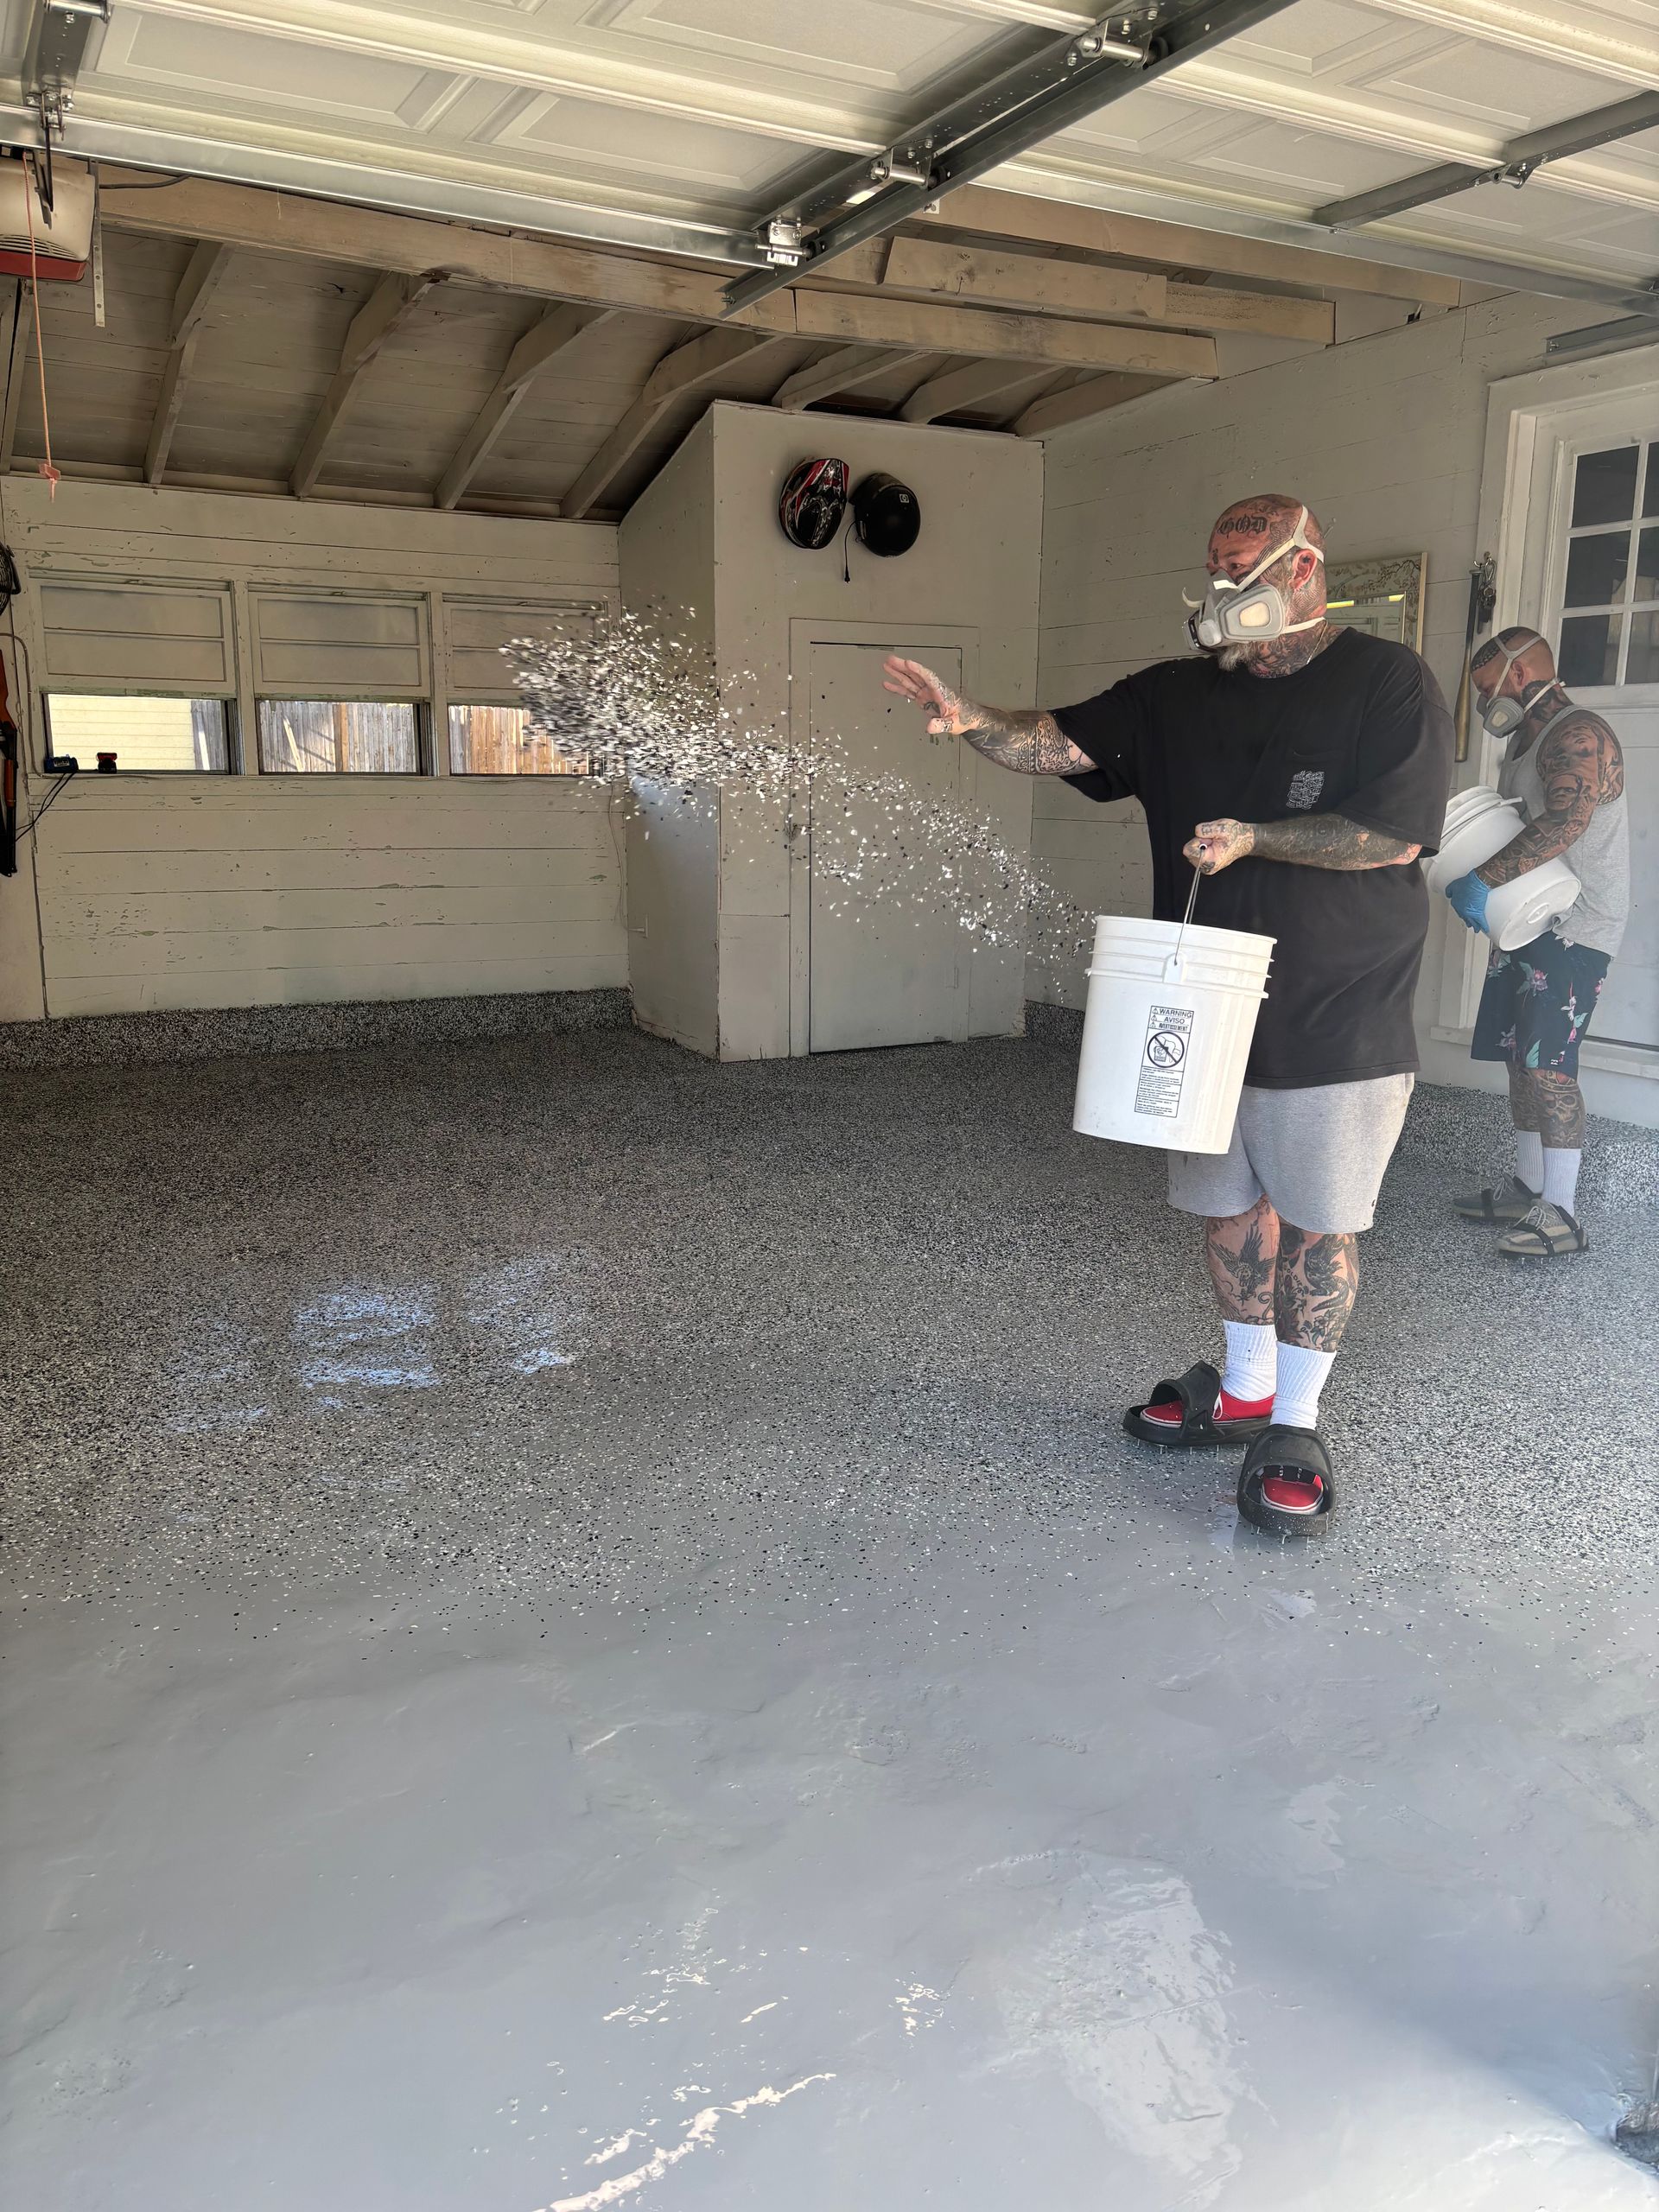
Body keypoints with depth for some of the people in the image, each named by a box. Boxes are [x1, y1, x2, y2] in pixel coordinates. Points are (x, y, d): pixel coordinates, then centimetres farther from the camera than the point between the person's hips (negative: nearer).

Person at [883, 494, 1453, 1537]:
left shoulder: (1388, 683, -5)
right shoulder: (1179, 694, 9)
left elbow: (1398, 833, -14)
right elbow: (1065, 742, 0)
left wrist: (1254, 839, -19)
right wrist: (975, 720, -18)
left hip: (1338, 1019, -5)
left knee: (1316, 1223, 3)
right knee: (1230, 1205, 14)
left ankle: (1296, 1425, 15)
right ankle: (1245, 1389, 32)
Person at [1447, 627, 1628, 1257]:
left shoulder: (1577, 734, -13)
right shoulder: (1524, 744, 18)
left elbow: (1565, 823, -27)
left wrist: (1483, 880, -28)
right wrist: (1466, 882, 2)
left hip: (1573, 930, -10)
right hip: (1526, 923, 10)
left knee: (1546, 1064, -13)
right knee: (1520, 1058, 11)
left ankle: (1561, 1214, -8)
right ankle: (1528, 1189, 20)